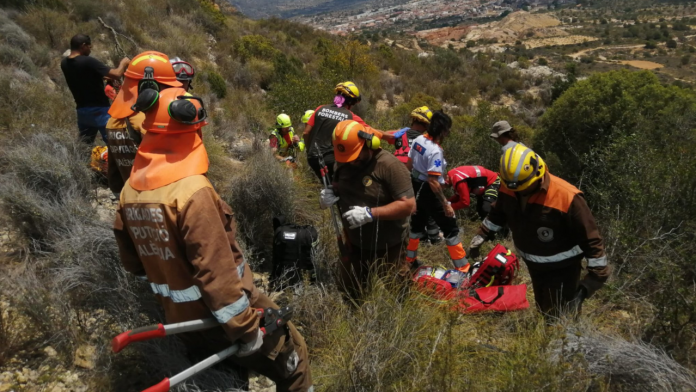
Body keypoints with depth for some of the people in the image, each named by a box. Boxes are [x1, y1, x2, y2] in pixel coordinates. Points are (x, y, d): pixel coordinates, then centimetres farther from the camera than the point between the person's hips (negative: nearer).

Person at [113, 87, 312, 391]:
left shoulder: (129, 190, -2)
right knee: (289, 355, 11)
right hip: (219, 313, -7)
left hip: (179, 318, 8)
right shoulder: (192, 190, -28)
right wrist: (246, 330, -20)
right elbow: (216, 271, -28)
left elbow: (132, 262, 9)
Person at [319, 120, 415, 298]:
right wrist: (328, 194, -9)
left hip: (386, 248, -6)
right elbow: (338, 188, 16)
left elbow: (408, 205, -25)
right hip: (353, 244, 6)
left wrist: (370, 213, -31)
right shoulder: (345, 164, 0)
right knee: (348, 294, 21)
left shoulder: (390, 166, -22)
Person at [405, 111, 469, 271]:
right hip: (429, 191, -8)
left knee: (417, 223, 23)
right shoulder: (435, 151, -27)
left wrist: (411, 185, 22)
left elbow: (409, 164, 8)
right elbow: (433, 181, -29)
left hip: (417, 187, 8)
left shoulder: (418, 140, -2)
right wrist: (445, 204, -23)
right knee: (450, 228, 1)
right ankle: (463, 268, 5)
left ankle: (410, 259, 36)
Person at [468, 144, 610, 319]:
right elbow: (498, 214, 8)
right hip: (534, 265, 6)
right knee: (543, 310, 24)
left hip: (562, 269, -6)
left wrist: (597, 274, -22)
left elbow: (590, 237, -23)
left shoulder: (567, 197, -32)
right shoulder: (508, 189, -15)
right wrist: (480, 237, 12)